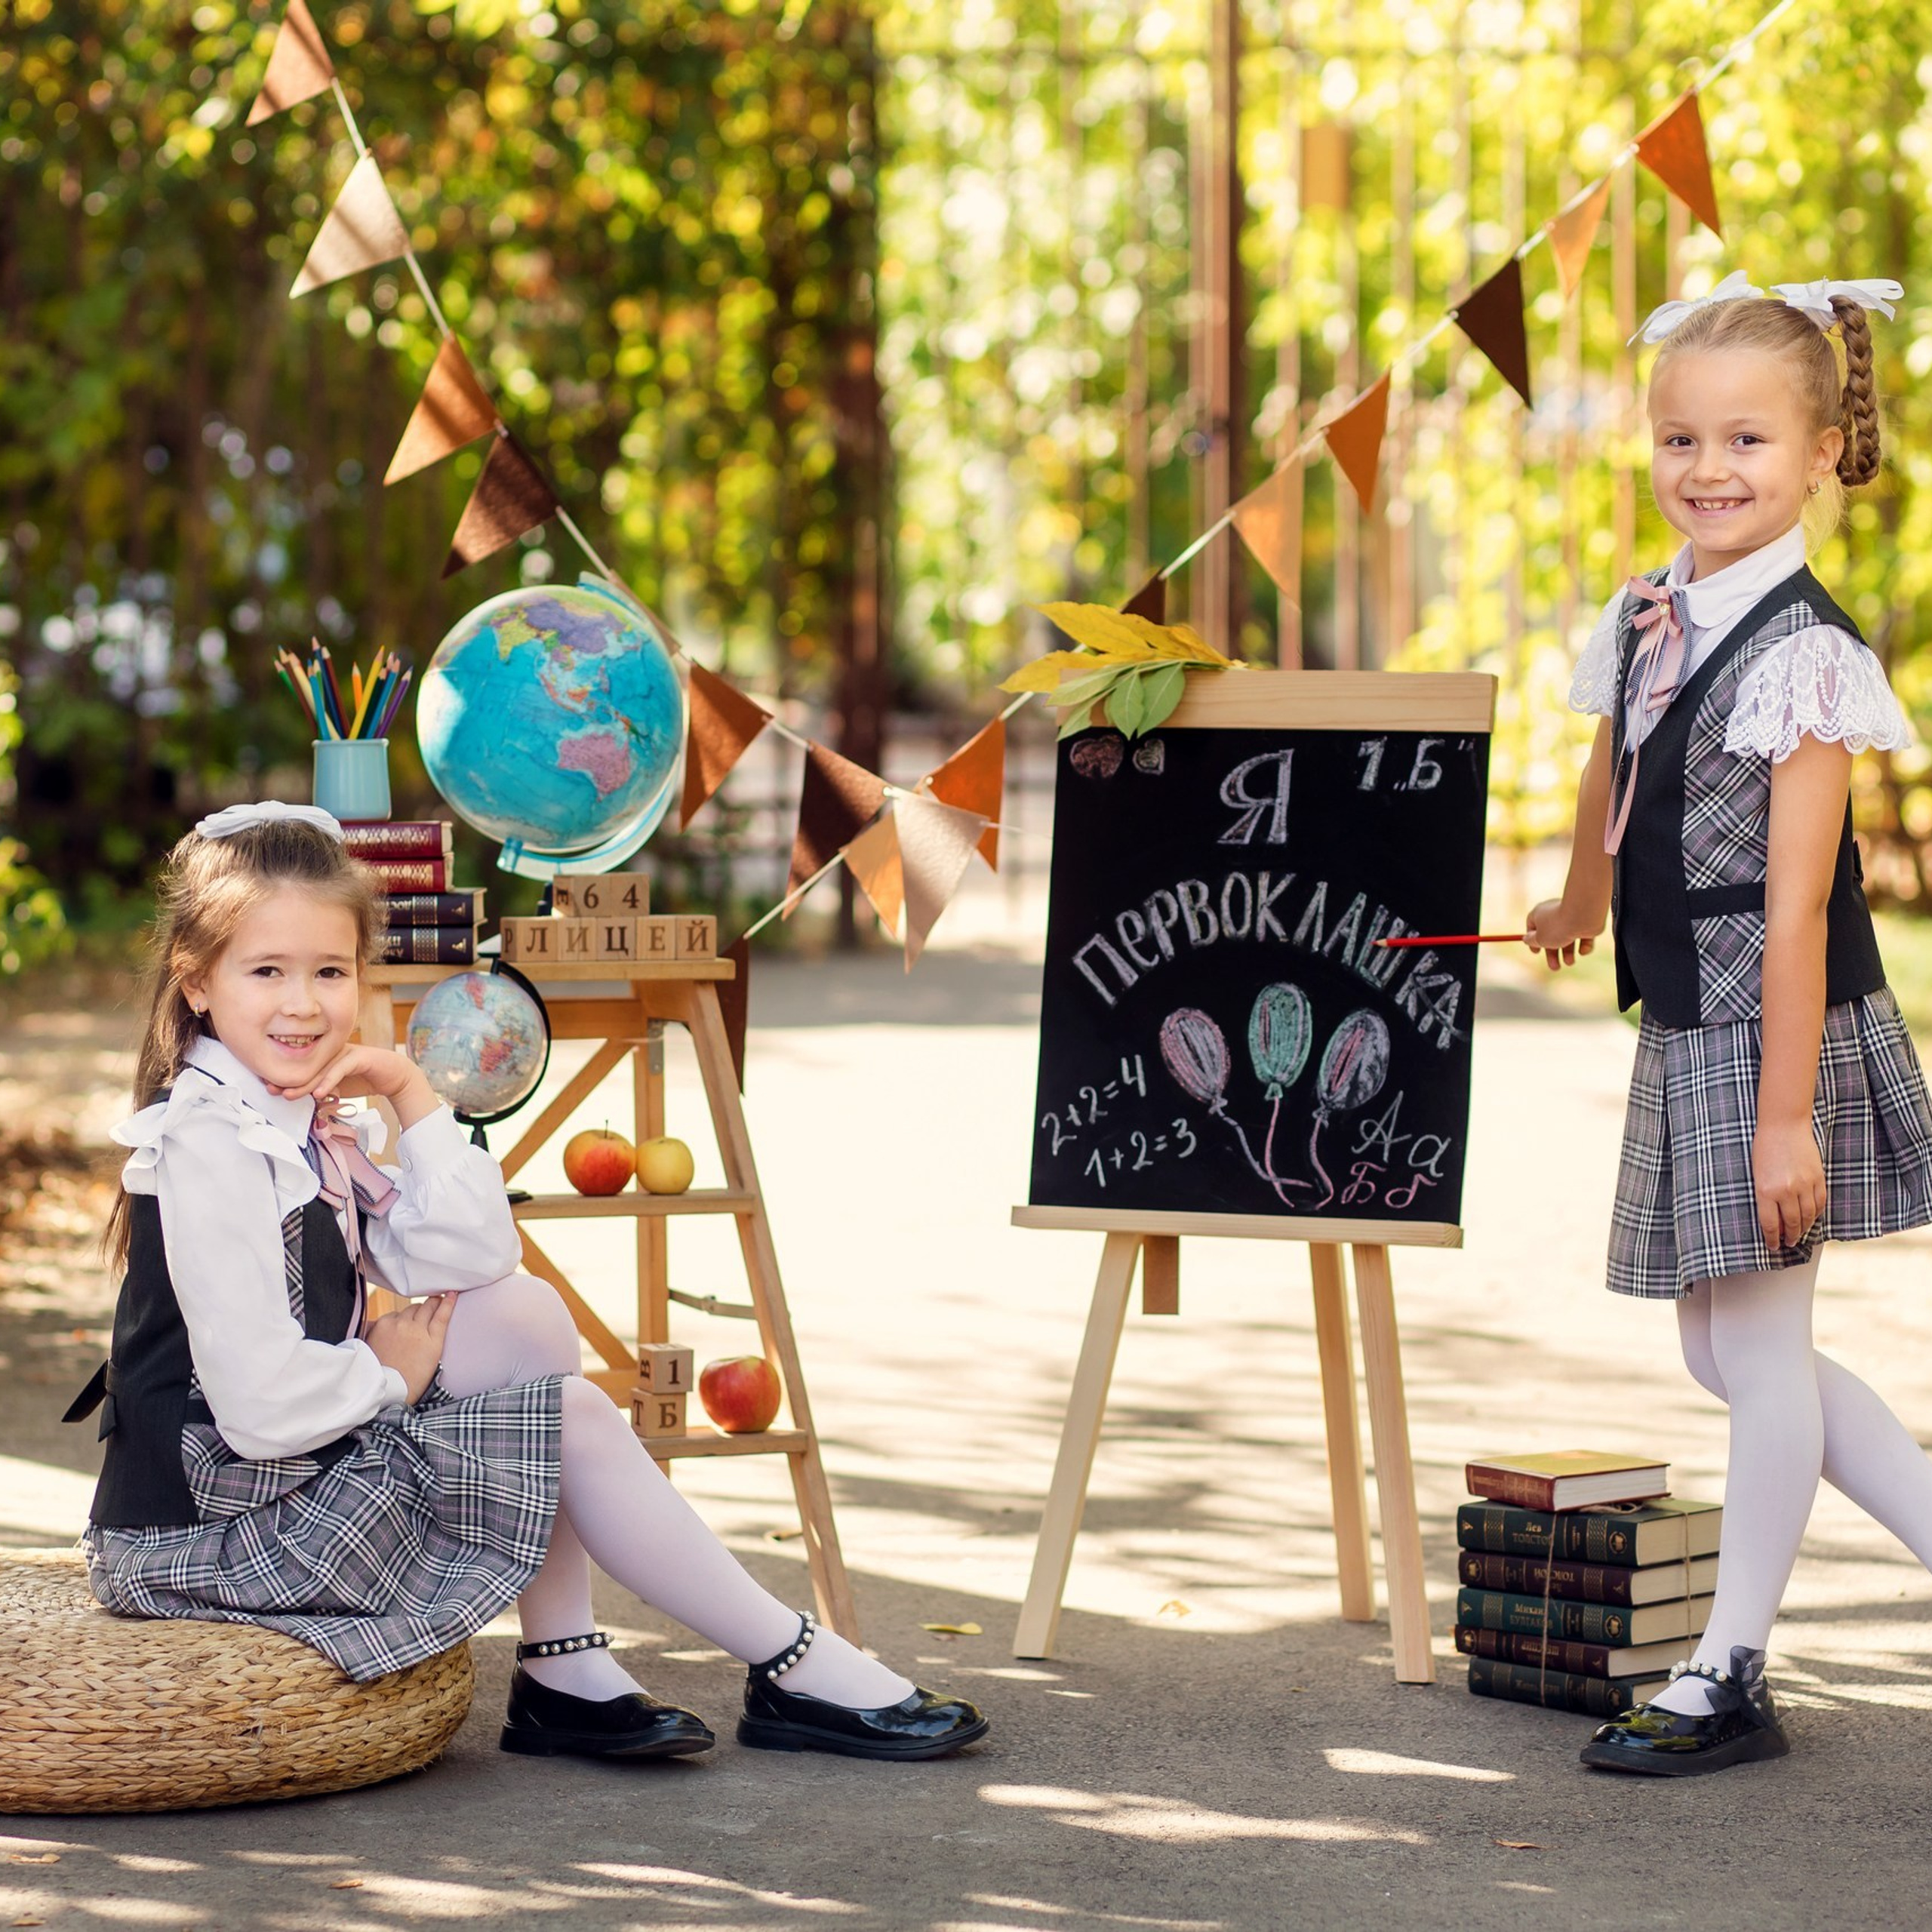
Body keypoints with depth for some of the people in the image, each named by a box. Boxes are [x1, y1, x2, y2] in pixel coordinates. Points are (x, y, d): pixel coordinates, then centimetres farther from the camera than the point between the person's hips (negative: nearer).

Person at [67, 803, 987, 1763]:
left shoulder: (300, 1125, 10)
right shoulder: (213, 1152, -21)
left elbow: (471, 1256, 6)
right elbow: (265, 1410, -28)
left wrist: (413, 1098, -1)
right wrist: (389, 1377, -9)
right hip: (205, 1530, -10)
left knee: (524, 1311, 5)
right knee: (574, 1418, -7)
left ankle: (564, 1672, 1)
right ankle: (792, 1667, 5)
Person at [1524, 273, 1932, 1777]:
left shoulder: (1801, 652, -16)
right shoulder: (1649, 619, 7)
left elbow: (1797, 902, -19)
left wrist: (1785, 1110, -20)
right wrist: (1580, 906, 45)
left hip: (1772, 1034, -8)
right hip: (1685, 1031, 8)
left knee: (1760, 1352, 1)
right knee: (1723, 1347, 13)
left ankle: (1732, 1676, 11)